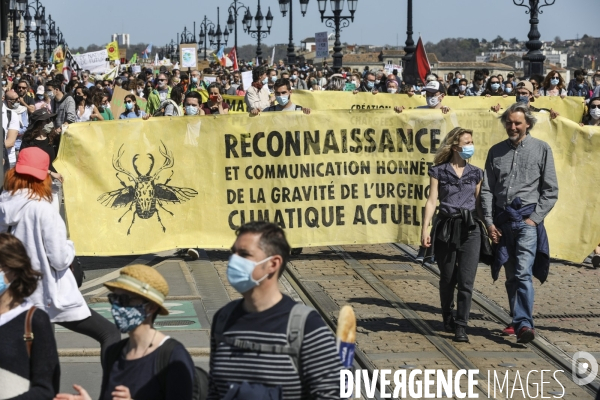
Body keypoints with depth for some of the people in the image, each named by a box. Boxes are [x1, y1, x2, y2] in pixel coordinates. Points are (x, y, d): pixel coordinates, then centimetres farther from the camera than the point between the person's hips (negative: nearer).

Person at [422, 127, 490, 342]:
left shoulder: (475, 173, 10)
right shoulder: (439, 171, 2)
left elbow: (478, 203, 14)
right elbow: (432, 200, -2)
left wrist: (488, 228, 13)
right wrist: (425, 229, -9)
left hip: (470, 229, 1)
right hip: (446, 228, -1)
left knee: (466, 281, -8)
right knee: (447, 279, 9)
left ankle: (461, 327, -6)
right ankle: (448, 319, 30)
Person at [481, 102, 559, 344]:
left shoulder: (541, 149, 1)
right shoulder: (496, 152, 10)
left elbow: (551, 191, 1)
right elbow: (487, 190, 9)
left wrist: (535, 218, -7)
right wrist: (489, 222, 1)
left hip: (528, 219, -4)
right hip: (502, 220, 4)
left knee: (523, 273, -16)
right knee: (511, 276, 9)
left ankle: (524, 324, -18)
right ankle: (517, 321, 19)